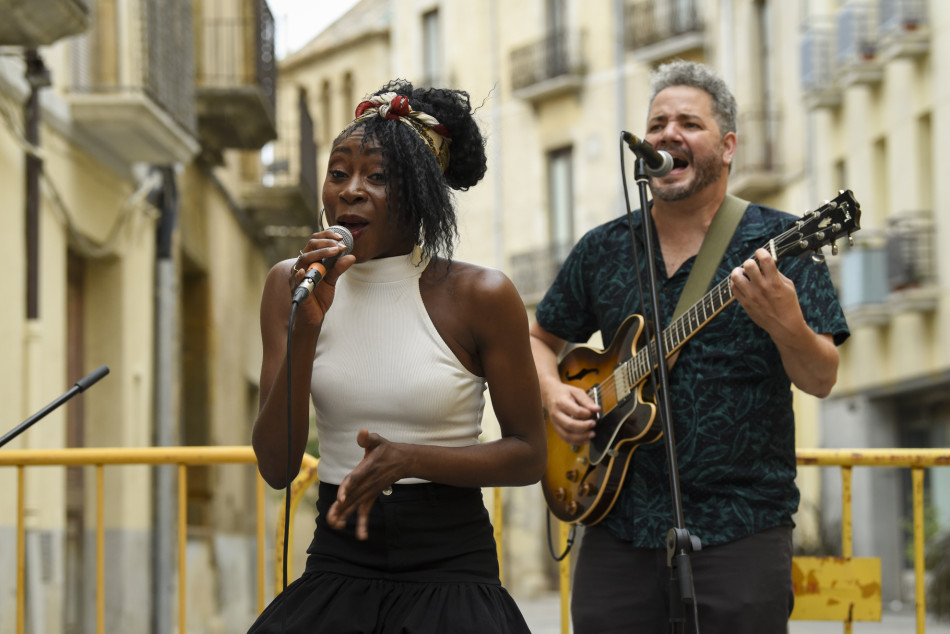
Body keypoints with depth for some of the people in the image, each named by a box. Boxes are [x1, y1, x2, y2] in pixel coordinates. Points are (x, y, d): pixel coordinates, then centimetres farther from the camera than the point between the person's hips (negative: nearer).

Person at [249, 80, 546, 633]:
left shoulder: (480, 296, -3)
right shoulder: (292, 285, 5)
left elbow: (530, 455, 1)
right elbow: (276, 467, -1)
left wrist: (409, 459, -14)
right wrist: (306, 327, -13)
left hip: (450, 571, -2)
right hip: (337, 570, 2)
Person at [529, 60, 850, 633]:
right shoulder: (603, 250, 11)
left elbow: (821, 381, -8)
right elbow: (541, 338, 24)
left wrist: (784, 324, -28)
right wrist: (553, 393, 3)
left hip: (740, 532, -3)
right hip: (618, 526, 4)